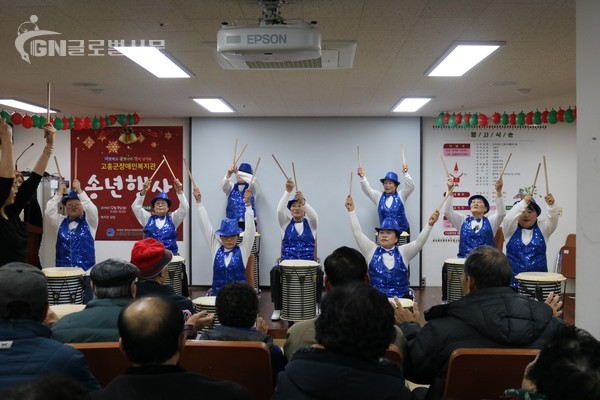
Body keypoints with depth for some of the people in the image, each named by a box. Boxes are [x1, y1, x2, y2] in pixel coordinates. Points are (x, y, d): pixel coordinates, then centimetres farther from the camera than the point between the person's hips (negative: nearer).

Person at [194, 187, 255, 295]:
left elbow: (250, 229, -7)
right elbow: (206, 225, 5)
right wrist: (199, 202, 2)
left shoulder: (242, 250, 2)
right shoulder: (216, 248, 6)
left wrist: (247, 204, -17)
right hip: (216, 294, 2)